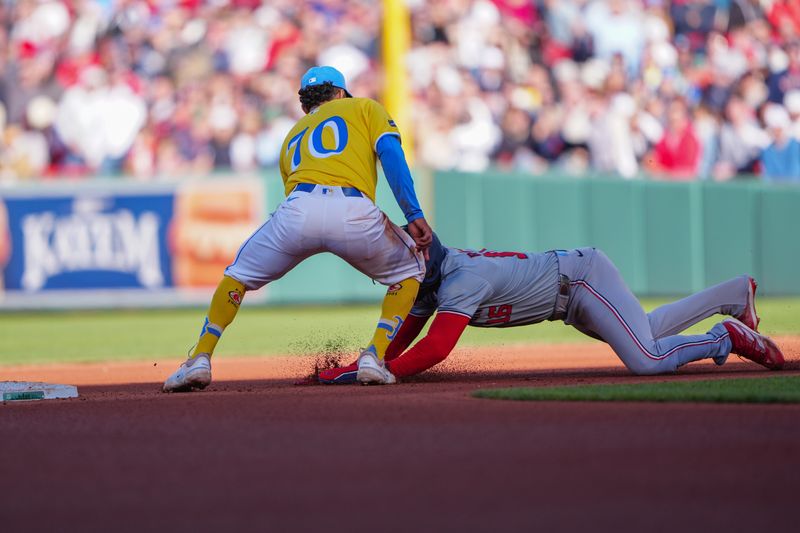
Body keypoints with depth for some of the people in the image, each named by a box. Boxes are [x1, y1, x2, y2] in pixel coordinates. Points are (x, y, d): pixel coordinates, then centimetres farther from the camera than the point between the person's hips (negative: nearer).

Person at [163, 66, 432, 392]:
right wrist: (414, 216, 2)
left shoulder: (293, 136, 39)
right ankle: (374, 358, 7)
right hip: (354, 213, -3)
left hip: (298, 209, 3)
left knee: (241, 273, 28)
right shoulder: (364, 107, 29)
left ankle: (200, 360, 15)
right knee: (409, 270, 25)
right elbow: (391, 154, 9)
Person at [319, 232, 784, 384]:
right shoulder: (430, 279, -4)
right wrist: (361, 366, -17)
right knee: (646, 331, 26)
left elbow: (434, 350, -43)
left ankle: (728, 337, 0)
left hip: (583, 276, -9)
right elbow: (402, 338, -1)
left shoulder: (462, 280, -32)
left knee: (647, 360, -21)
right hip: (572, 292, 9)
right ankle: (735, 294, 41)